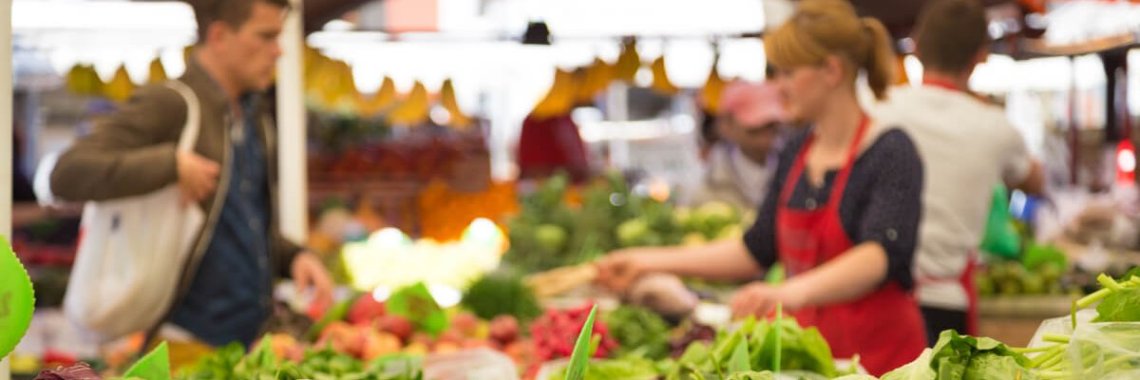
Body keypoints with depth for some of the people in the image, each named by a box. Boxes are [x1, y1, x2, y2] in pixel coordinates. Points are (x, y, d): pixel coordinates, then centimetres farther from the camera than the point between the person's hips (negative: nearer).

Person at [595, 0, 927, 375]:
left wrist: (792, 292, -45)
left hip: (881, 356, -6)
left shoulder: (891, 153, -13)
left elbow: (880, 255, -27)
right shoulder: (795, 153, 8)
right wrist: (650, 261, 10)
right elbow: (757, 250, 15)